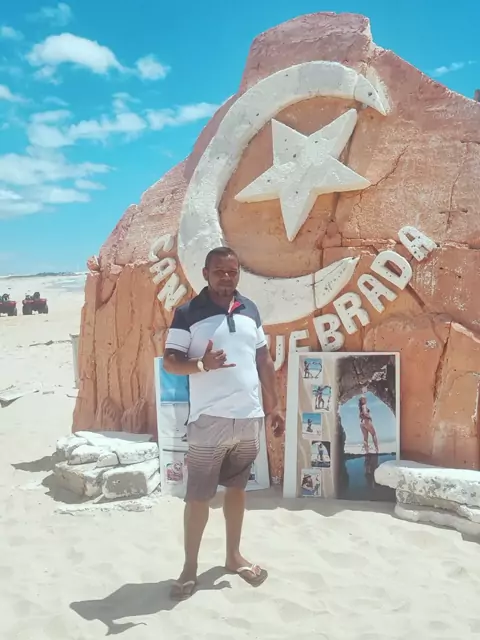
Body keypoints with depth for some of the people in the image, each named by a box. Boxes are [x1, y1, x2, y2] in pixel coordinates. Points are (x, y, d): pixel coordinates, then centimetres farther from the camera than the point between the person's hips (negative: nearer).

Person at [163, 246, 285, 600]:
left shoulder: (250, 310, 9)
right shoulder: (188, 313, -5)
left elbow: (264, 361, 15)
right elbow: (170, 361, -8)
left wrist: (274, 406, 13)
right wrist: (201, 364, -27)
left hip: (249, 417, 5)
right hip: (209, 420, -4)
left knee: (237, 488, 16)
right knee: (199, 496, 2)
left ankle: (234, 556, 31)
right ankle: (190, 566, 18)